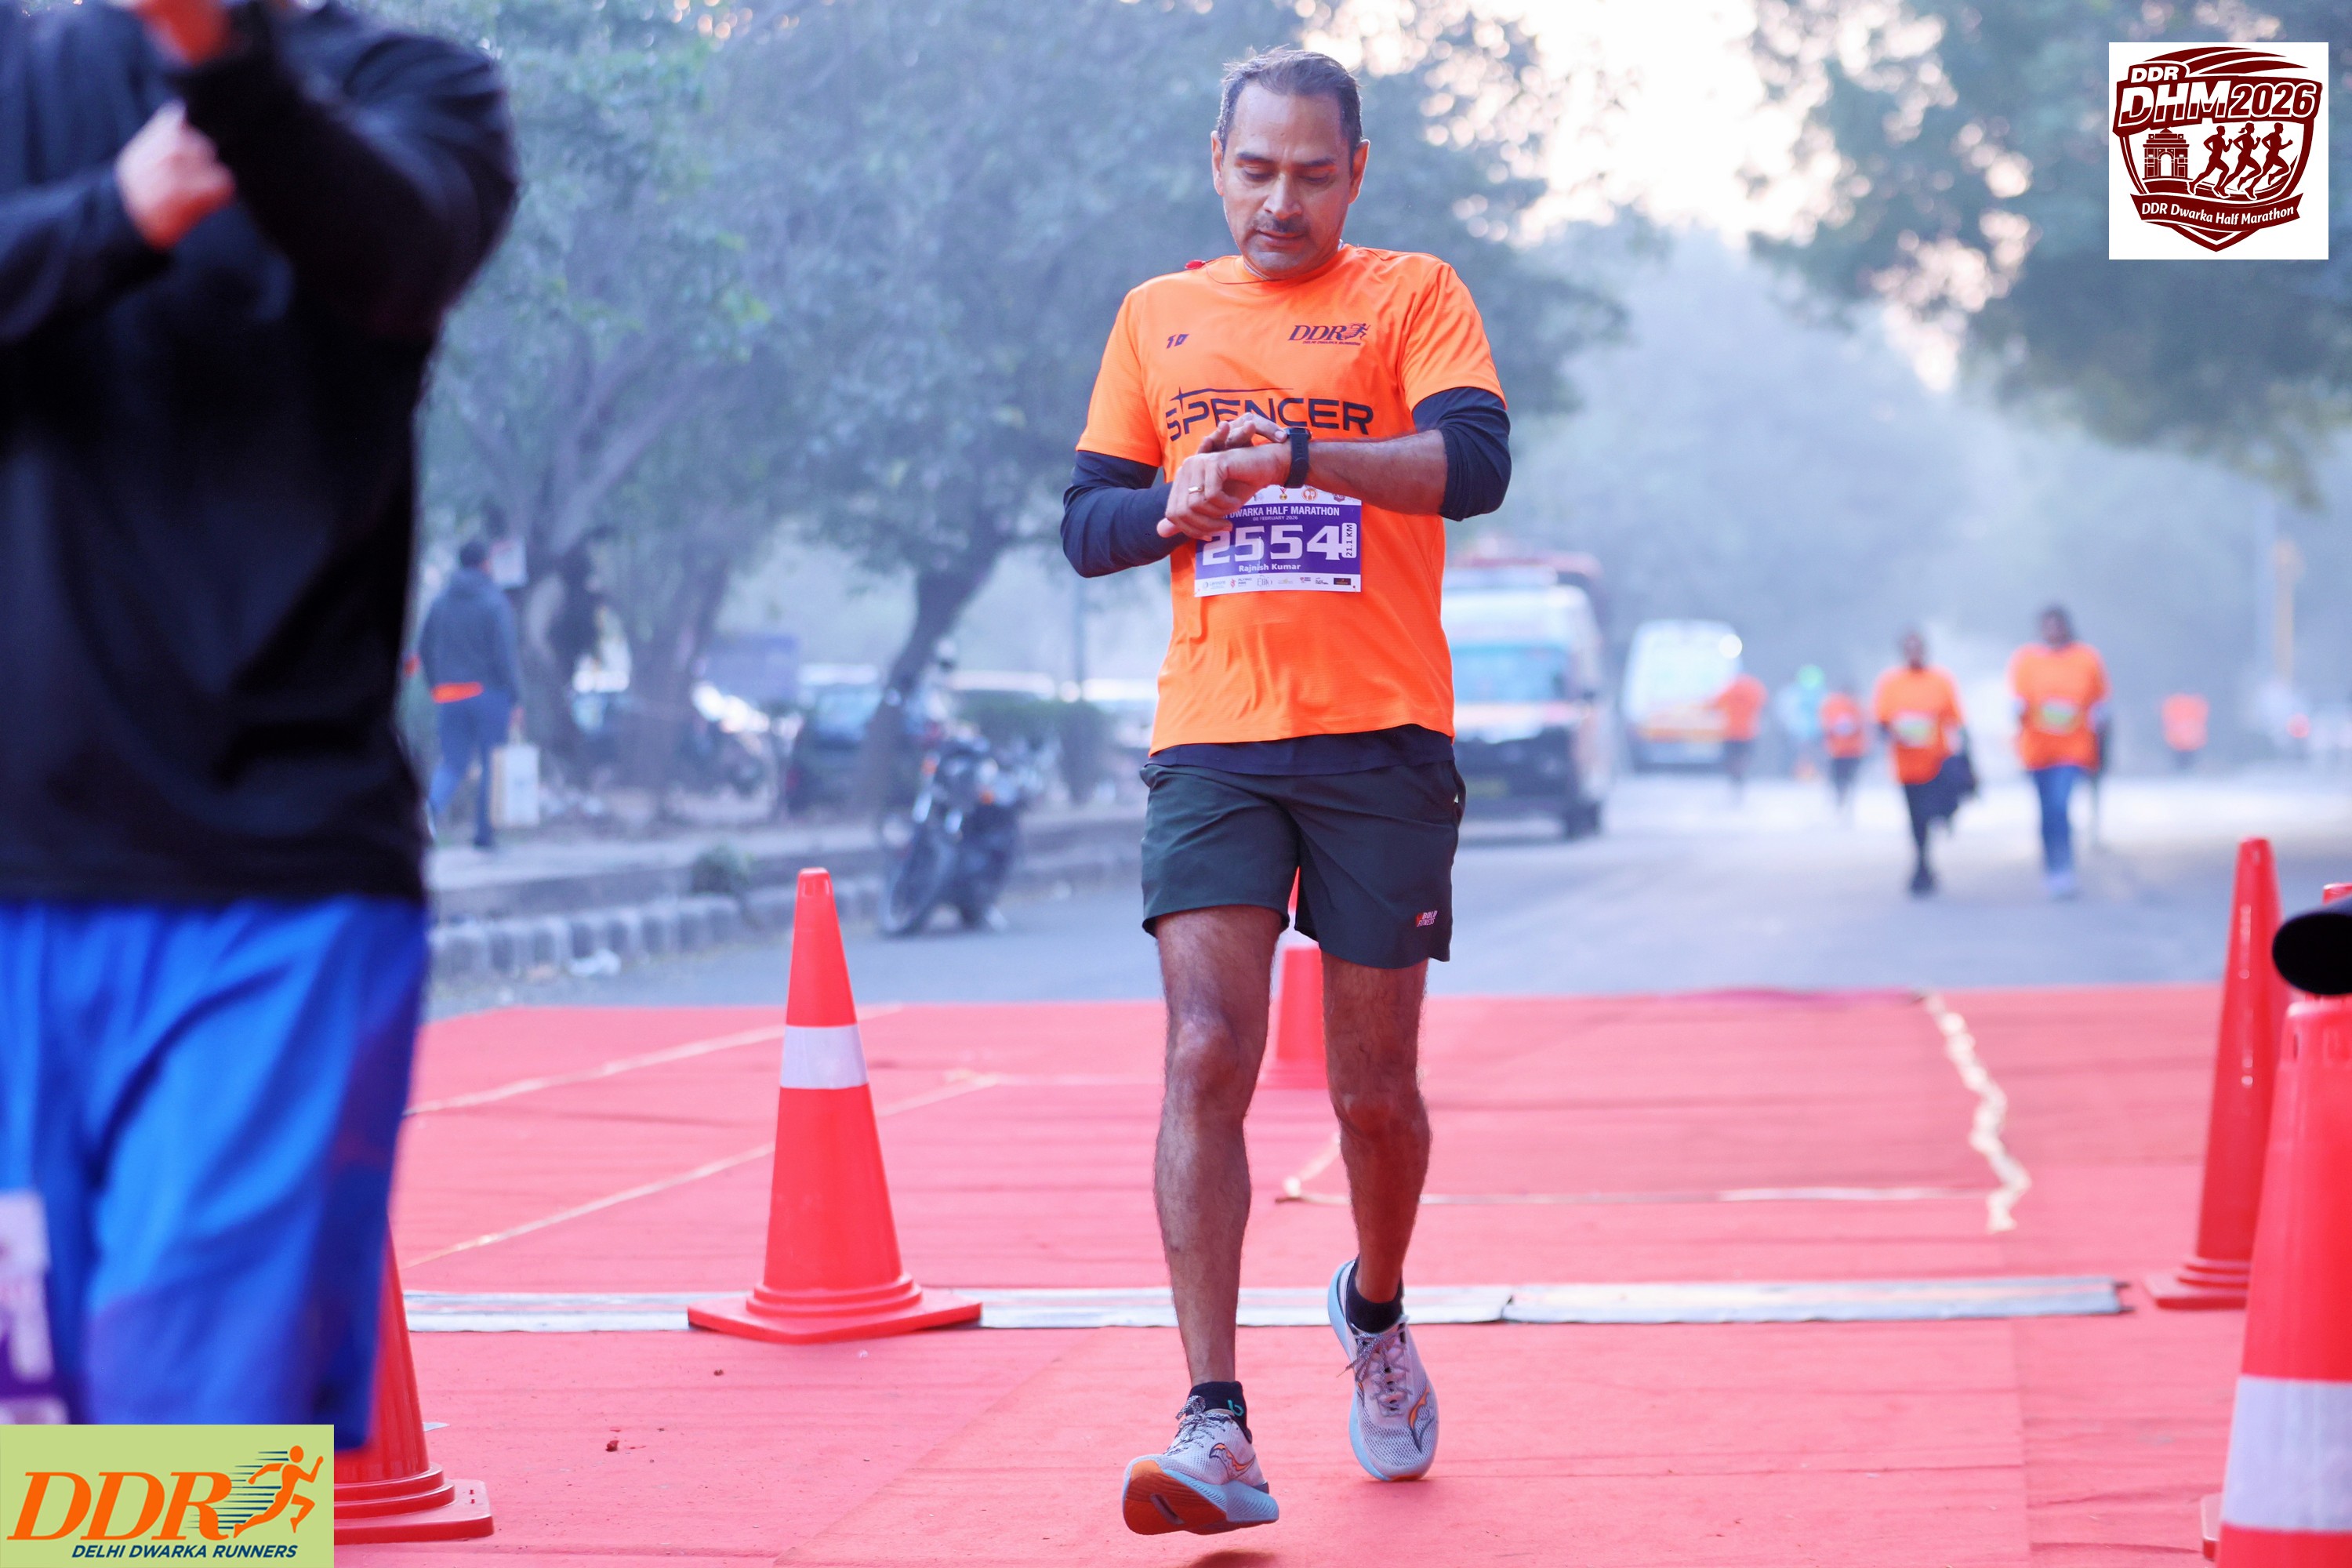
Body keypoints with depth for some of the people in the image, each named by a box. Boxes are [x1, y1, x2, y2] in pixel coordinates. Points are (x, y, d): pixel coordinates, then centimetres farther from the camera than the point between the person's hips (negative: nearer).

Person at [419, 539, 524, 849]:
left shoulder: (441, 602, 7)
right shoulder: (494, 603, -8)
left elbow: (424, 648, 9)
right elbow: (504, 654, -13)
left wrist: (437, 687, 17)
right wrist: (514, 696, -10)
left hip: (448, 695, 4)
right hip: (489, 693, -4)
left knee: (453, 762, 9)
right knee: (492, 764, 8)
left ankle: (433, 802, -22)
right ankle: (484, 832, 8)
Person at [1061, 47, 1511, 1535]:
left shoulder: (1414, 295, 4)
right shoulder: (1158, 316, 14)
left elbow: (1477, 463, -13)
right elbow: (1086, 523, 15)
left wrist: (1301, 456, -28)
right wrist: (1178, 504, -7)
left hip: (1383, 741, -1)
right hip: (1213, 739, 2)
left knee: (1376, 1088, 6)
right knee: (1207, 1058, -14)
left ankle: (1376, 1311, 37)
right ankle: (1217, 1433, -17)